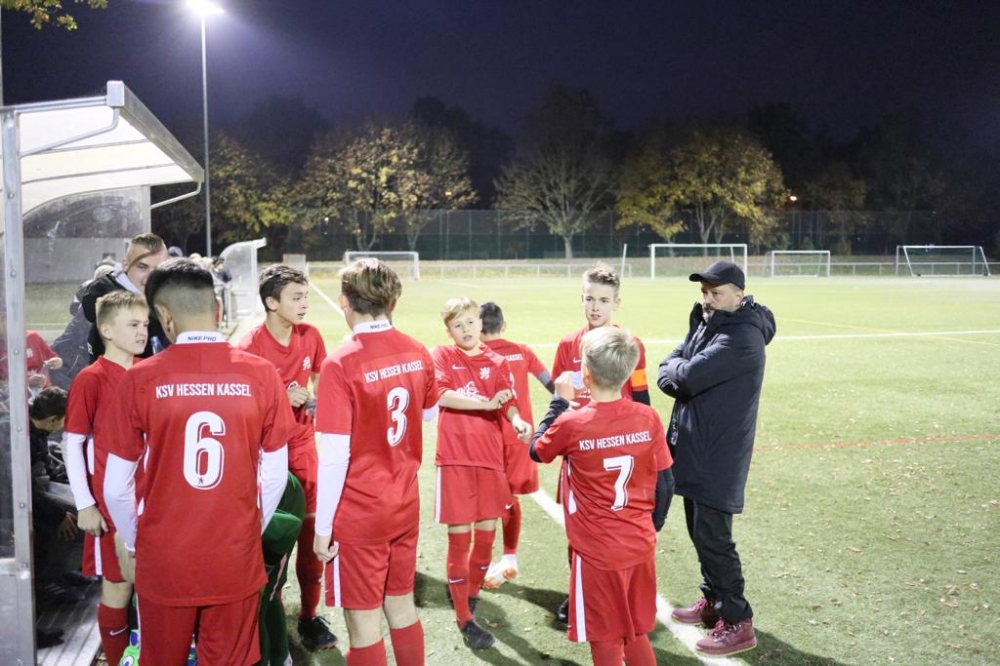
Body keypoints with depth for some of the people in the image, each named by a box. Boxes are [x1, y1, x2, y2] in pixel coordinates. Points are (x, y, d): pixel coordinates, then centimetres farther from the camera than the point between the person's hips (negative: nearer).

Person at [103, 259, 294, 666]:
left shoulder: (141, 379, -11)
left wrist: (129, 544, 14)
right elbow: (277, 475, -2)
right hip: (237, 560, 1)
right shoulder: (260, 374, -9)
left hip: (163, 560, 0)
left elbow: (116, 486, -4)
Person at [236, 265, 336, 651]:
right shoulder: (250, 347, -18)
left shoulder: (311, 336, -2)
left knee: (310, 529, 5)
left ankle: (309, 615, 18)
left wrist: (318, 404, -4)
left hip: (302, 443, 4)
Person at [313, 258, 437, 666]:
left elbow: (335, 455, -19)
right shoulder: (417, 353, -2)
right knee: (402, 607, 20)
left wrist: (322, 526, -10)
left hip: (359, 514, -6)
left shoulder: (341, 364, -19)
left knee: (364, 624, 7)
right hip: (406, 503, 6)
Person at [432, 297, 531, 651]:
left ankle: (471, 592, 36)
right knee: (459, 537, 0)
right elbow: (443, 395, -15)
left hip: (489, 456, 3)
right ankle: (464, 619, 10)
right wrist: (487, 404, -22)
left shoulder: (496, 363, 7)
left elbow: (508, 403, -3)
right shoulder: (442, 356, 0)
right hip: (454, 457, -3)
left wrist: (517, 421, -24)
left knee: (486, 532, 10)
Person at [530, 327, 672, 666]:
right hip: (641, 546, 4)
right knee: (636, 634, 20)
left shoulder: (571, 424, -18)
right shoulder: (648, 417, -8)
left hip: (598, 552, -4)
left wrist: (560, 402, 9)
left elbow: (537, 451, 3)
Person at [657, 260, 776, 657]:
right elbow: (666, 374, 6)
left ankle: (737, 622, 7)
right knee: (699, 530, 18)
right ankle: (713, 600, 34)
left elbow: (687, 377, -27)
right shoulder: (704, 324, 11)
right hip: (695, 447, 9)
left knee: (712, 535, -4)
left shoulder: (742, 337, -20)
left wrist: (678, 370, -5)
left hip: (718, 453, -9)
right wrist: (684, 372, -14)